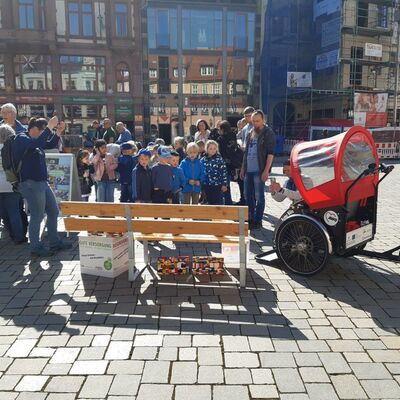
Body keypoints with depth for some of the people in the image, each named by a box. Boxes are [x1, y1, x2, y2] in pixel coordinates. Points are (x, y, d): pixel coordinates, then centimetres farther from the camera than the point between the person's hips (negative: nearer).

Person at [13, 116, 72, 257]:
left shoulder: (34, 140, 15)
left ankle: (55, 243, 24)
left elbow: (51, 145, 25)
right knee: (37, 216, -3)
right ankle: (36, 248, 9)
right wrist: (49, 127, -27)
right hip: (31, 184, -10)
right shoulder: (21, 138, -10)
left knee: (53, 212, 13)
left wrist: (58, 132, 10)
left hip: (42, 182, 10)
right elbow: (36, 144, -30)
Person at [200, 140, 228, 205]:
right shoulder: (203, 160, 4)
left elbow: (224, 172, -6)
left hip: (217, 186, -4)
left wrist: (224, 184, -9)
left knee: (218, 202, -3)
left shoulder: (219, 159, -6)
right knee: (210, 203, 13)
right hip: (207, 186, 4)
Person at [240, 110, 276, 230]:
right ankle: (250, 218, 25)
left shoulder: (268, 133, -5)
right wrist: (243, 168, 16)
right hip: (249, 170, 7)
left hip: (259, 171, -7)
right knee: (248, 195, 12)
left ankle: (258, 221, 10)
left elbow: (270, 153, -11)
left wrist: (266, 170, -18)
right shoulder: (250, 133, 15)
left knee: (259, 196, 0)